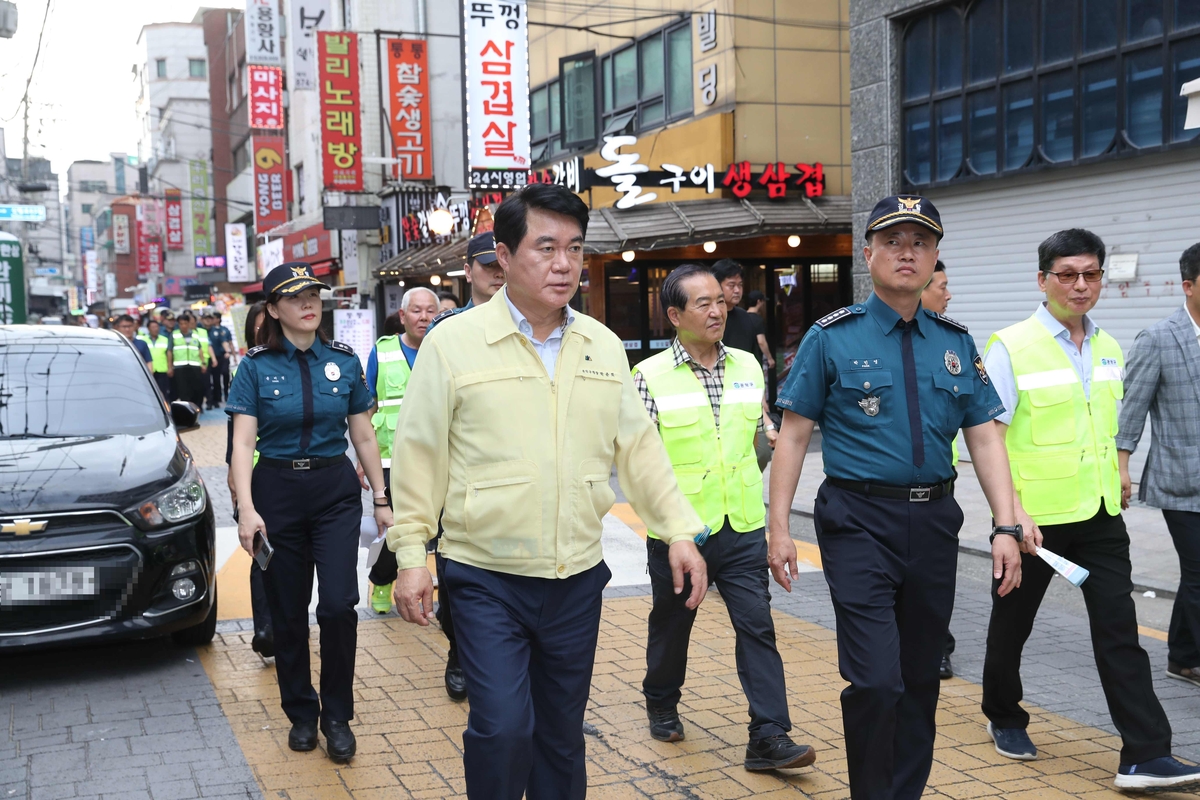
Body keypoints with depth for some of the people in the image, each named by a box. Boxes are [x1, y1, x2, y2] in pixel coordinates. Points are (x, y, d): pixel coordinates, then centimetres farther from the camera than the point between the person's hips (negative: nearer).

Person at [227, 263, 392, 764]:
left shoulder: (344, 362, 3)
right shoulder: (256, 367, -1)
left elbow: (364, 437, 8)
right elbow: (243, 443, -6)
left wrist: (382, 501, 7)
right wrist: (246, 508, -17)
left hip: (336, 491, 0)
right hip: (277, 491, 0)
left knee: (338, 604, -10)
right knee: (288, 612, 7)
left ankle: (337, 717, 8)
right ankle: (301, 714, 25)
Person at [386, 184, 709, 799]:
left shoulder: (604, 347, 6)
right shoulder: (453, 343, -7)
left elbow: (638, 447, 10)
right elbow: (419, 456, -4)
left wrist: (679, 530, 3)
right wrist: (411, 554, -5)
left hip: (578, 580, 4)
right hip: (487, 580, -4)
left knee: (562, 735, 14)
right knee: (502, 729, -9)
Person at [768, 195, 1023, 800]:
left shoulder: (956, 343, 10)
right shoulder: (832, 337, -1)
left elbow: (985, 438, 9)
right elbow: (793, 436, -1)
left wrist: (1006, 527, -1)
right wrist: (779, 528, -7)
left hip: (933, 522, 4)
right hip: (860, 521, -4)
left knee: (921, 677, 13)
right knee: (876, 680, -12)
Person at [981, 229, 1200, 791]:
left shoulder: (1109, 349, 7)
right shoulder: (1012, 347, -12)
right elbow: (989, 439, -15)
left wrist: (1118, 481, 18)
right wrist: (1014, 512, -23)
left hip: (1099, 515, 4)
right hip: (1035, 518, -4)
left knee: (1119, 630, -2)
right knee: (1012, 623, 13)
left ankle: (1145, 755, -1)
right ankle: (1004, 717, 36)